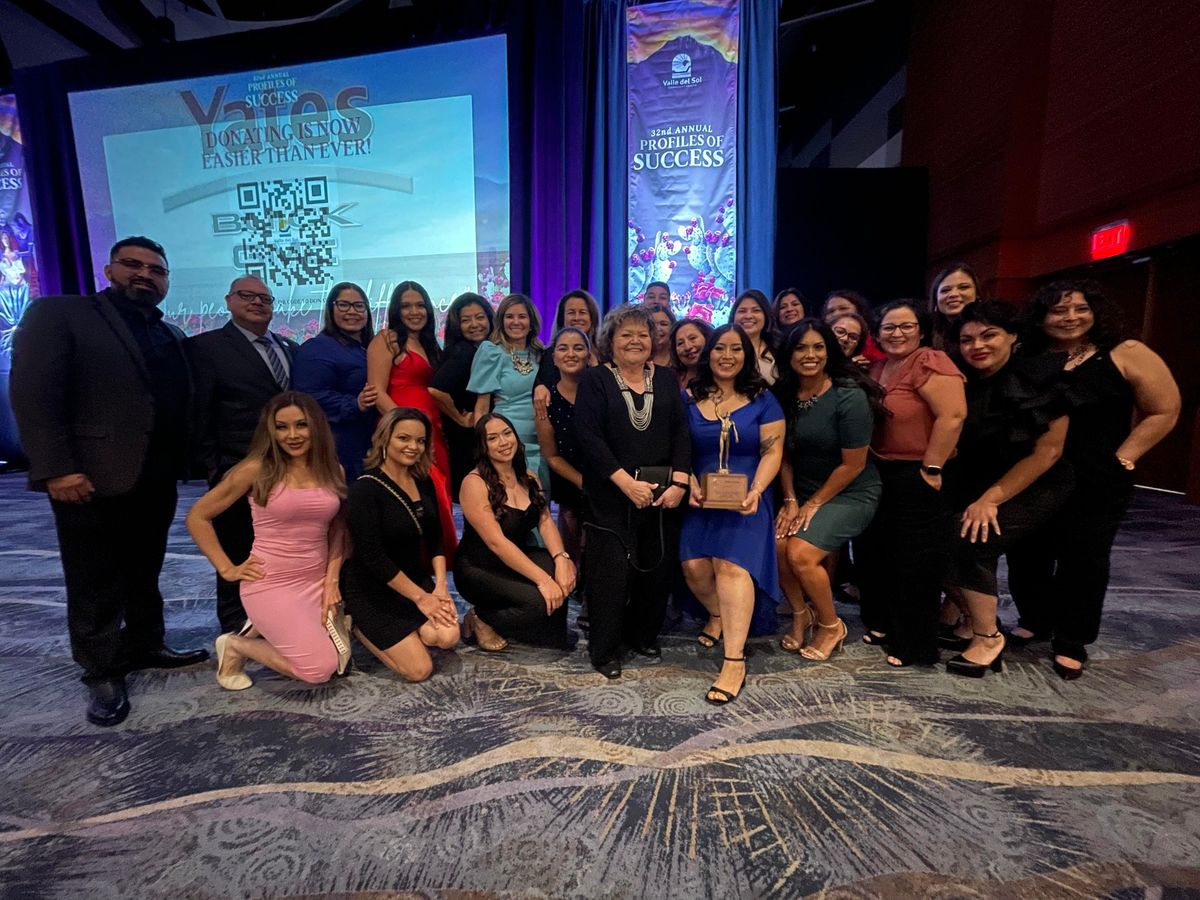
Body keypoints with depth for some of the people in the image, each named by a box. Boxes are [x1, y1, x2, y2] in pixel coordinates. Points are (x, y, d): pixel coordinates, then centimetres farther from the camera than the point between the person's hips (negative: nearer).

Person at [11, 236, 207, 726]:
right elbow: (32, 393, -12)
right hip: (91, 480, -5)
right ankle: (102, 673, 23)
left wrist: (184, 464, 3)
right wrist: (57, 469, -19)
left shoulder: (171, 336, 15)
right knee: (94, 586, 7)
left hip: (155, 480, 5)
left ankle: (144, 646, 32)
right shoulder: (57, 313, -3)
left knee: (144, 574, 17)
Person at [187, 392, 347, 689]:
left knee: (338, 661, -1)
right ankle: (236, 645, 14)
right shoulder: (257, 469, -8)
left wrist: (332, 578, 1)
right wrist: (227, 569, -5)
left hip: (316, 582, 5)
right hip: (270, 584, -5)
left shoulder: (332, 470, 5)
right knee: (320, 669, -13)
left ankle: (264, 632, 23)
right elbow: (197, 517, -1)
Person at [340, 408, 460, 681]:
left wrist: (440, 586, -7)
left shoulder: (423, 482, 1)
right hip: (373, 590, -6)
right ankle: (360, 626, 11)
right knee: (420, 669, -10)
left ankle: (400, 630, 11)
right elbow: (374, 558, -21)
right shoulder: (365, 489, -19)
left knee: (448, 636, -17)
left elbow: (436, 539, 6)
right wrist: (420, 597, -18)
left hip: (416, 578, 6)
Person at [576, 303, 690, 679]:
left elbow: (681, 433, 5)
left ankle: (642, 635, 29)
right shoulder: (594, 380, 1)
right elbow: (590, 438, -9)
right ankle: (604, 650, 15)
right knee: (611, 570, -2)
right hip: (612, 494, -3)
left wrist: (678, 482, -8)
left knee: (658, 566, 8)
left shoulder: (666, 379, 12)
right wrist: (627, 483, -16)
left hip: (663, 492, 4)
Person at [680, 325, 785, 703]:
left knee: (731, 564, -19)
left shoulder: (762, 400, 4)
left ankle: (734, 662, -15)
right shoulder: (689, 398, 8)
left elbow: (772, 451, -1)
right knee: (694, 565, -10)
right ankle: (718, 615, 26)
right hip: (701, 499, 2)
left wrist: (755, 492, -15)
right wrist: (689, 484, -11)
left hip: (744, 500, -2)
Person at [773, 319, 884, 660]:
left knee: (800, 553, -21)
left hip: (851, 493, -5)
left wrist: (813, 505, -11)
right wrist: (790, 500, -5)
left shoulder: (850, 396, -18)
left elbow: (853, 465, -16)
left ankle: (831, 625, 9)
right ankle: (800, 614, 11)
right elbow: (784, 453, 4)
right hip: (803, 490, 5)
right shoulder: (784, 395, -2)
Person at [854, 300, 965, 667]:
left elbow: (952, 415, -23)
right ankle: (884, 624, 34)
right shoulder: (877, 369, 11)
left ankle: (915, 644, 17)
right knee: (874, 551, 16)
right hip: (880, 475, 9)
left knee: (914, 562, 2)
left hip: (917, 479, -8)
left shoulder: (929, 362, -14)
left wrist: (931, 469, -22)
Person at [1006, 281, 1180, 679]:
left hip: (1095, 483, -3)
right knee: (1026, 553, 12)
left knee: (1082, 560, 7)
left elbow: (1163, 411, -2)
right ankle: (1034, 621, 32)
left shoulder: (1126, 354, -5)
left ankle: (1072, 642, 22)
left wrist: (1122, 459, -7)